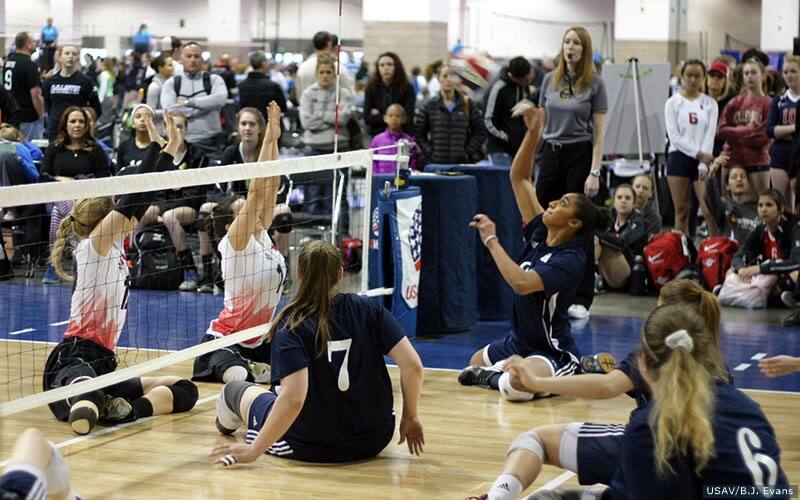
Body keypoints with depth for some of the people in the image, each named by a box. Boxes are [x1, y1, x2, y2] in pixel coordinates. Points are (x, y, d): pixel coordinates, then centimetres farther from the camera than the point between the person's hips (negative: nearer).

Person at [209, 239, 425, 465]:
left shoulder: (290, 326, -17)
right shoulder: (369, 309, -7)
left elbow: (293, 397, -28)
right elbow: (413, 365, -12)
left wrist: (254, 450, -21)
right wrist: (410, 417, 3)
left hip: (310, 449, -3)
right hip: (375, 441, 3)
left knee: (236, 390, 24)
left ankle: (227, 423, 56)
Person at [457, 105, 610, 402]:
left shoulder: (571, 259, -23)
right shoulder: (539, 232, -1)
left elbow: (522, 283, -38)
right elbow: (519, 177, 1)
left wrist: (491, 240, -30)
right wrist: (533, 132, -10)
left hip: (554, 352, -9)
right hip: (519, 340, 9)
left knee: (515, 387, -38)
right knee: (475, 364, 28)